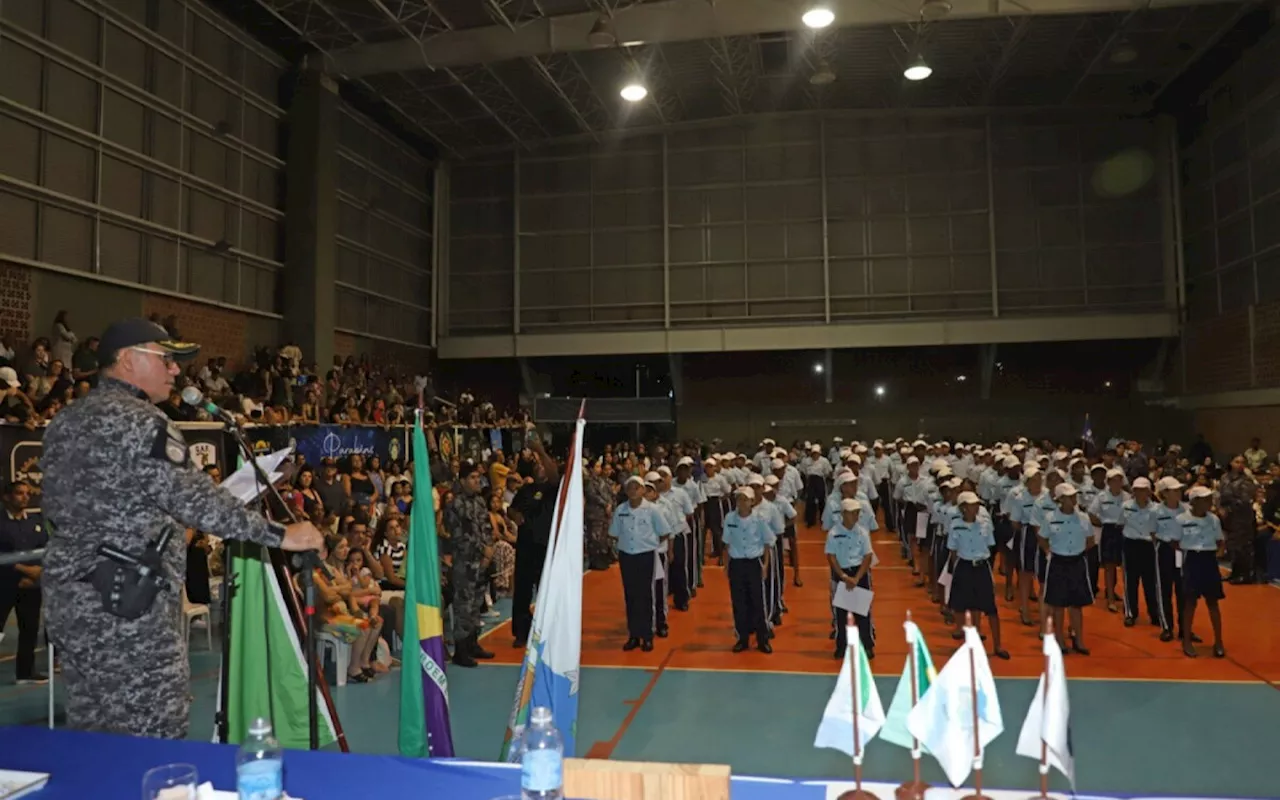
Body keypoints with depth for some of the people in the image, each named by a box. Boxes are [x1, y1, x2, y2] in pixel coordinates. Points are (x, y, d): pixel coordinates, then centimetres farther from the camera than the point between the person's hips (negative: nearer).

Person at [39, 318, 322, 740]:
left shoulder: (64, 421, 14)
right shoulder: (139, 421, -15)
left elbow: (69, 508, 20)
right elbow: (195, 498, -23)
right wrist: (279, 535, -21)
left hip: (69, 595, 10)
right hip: (129, 600, -10)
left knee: (92, 734, 16)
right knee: (153, 740, -2)